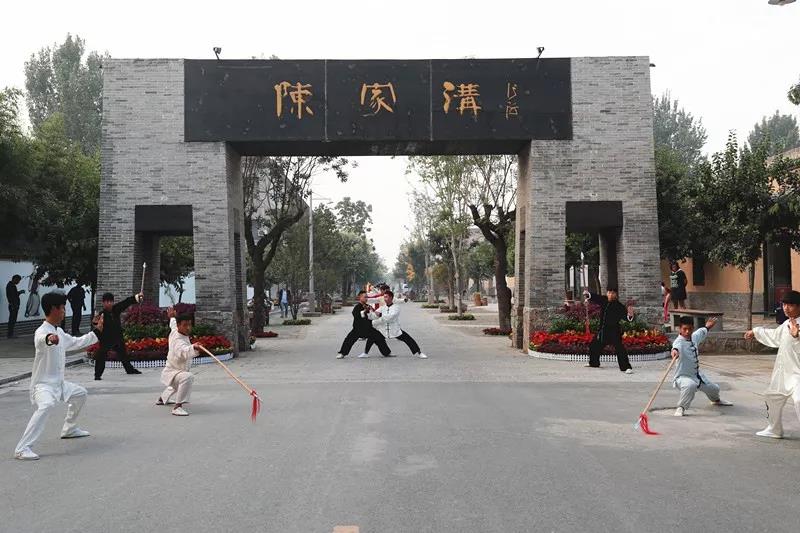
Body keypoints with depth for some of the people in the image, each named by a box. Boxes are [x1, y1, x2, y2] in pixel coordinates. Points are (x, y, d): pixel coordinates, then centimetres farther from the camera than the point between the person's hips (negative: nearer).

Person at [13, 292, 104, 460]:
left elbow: (76, 342, 24)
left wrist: (96, 331, 26)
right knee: (46, 406, -35)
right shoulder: (42, 332, -21)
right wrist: (50, 339, -71)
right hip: (43, 384, -10)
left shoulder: (59, 332, 8)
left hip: (59, 383, 10)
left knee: (80, 394, 25)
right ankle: (22, 449, -32)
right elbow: (42, 339, -47)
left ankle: (69, 429, 42)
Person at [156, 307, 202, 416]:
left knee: (176, 385, 41)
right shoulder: (179, 341, -34)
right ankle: (177, 407, -37)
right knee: (188, 377, -40)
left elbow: (173, 324, 20)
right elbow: (185, 351, -57)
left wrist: (172, 317, 41)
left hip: (170, 371, 11)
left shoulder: (174, 331, -5)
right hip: (172, 373, -11)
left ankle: (162, 399, 67)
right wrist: (194, 347, -76)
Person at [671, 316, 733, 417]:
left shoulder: (694, 337, -2)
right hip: (683, 377, -8)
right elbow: (676, 346, -53)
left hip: (697, 375, 8)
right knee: (690, 385, -41)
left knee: (714, 388, 26)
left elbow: (701, 332, 24)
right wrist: (675, 350, -75)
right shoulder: (679, 341, -27)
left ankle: (716, 400, 63)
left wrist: (707, 327, 39)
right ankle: (681, 408, -25)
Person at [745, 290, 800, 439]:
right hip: (783, 370, 9)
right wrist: (755, 332, 38)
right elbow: (774, 336, 30)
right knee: (772, 396, 21)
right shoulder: (786, 324, 10)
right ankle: (774, 429, 40)